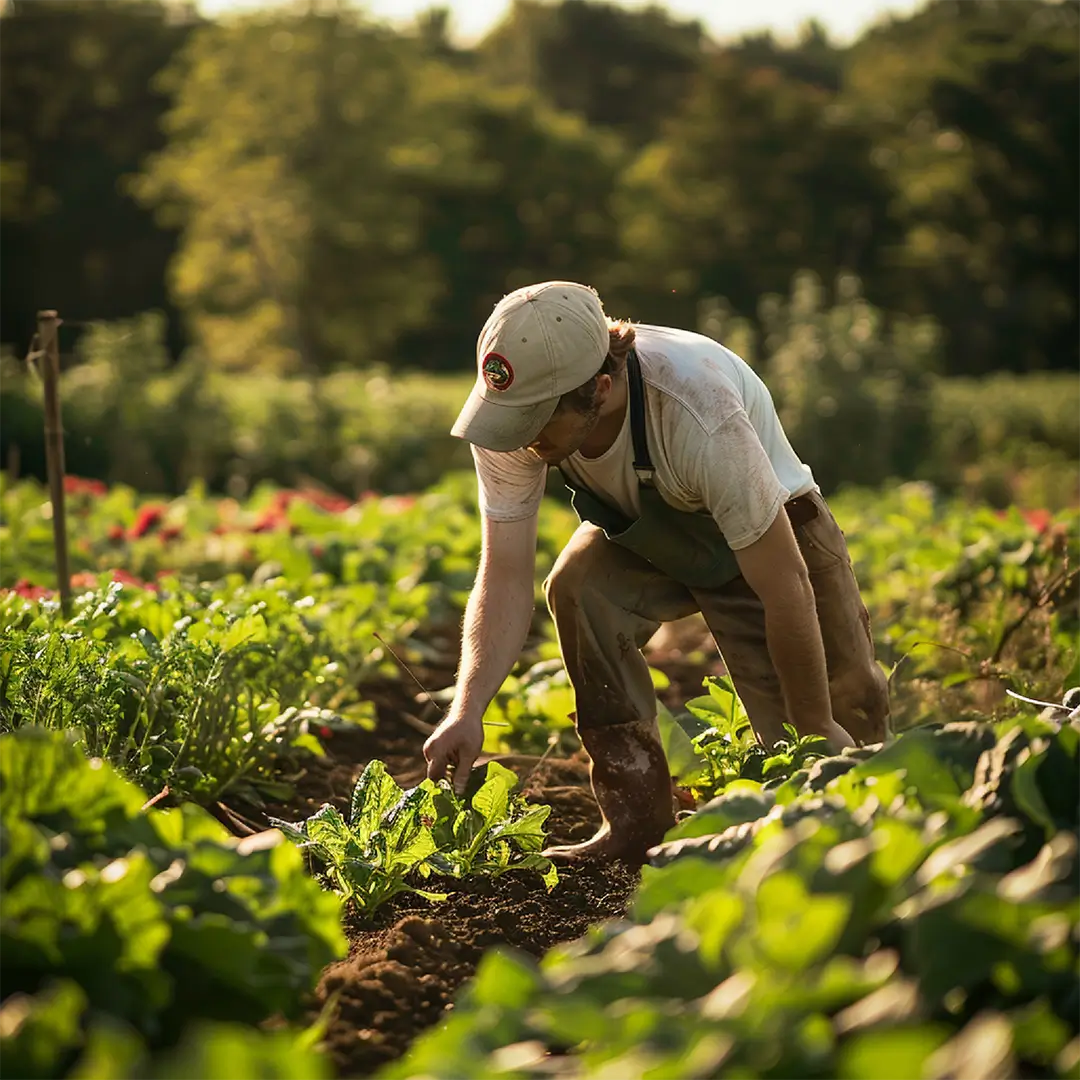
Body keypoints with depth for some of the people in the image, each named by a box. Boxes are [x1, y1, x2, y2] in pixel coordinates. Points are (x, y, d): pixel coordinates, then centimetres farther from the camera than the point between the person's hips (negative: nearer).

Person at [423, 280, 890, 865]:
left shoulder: (700, 417, -44)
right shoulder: (515, 407, -29)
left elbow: (785, 589, -35)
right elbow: (504, 579, -25)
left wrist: (816, 728, -26)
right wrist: (466, 711, -38)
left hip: (769, 536, -4)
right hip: (641, 536, 4)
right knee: (575, 588, -29)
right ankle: (637, 825, -17)